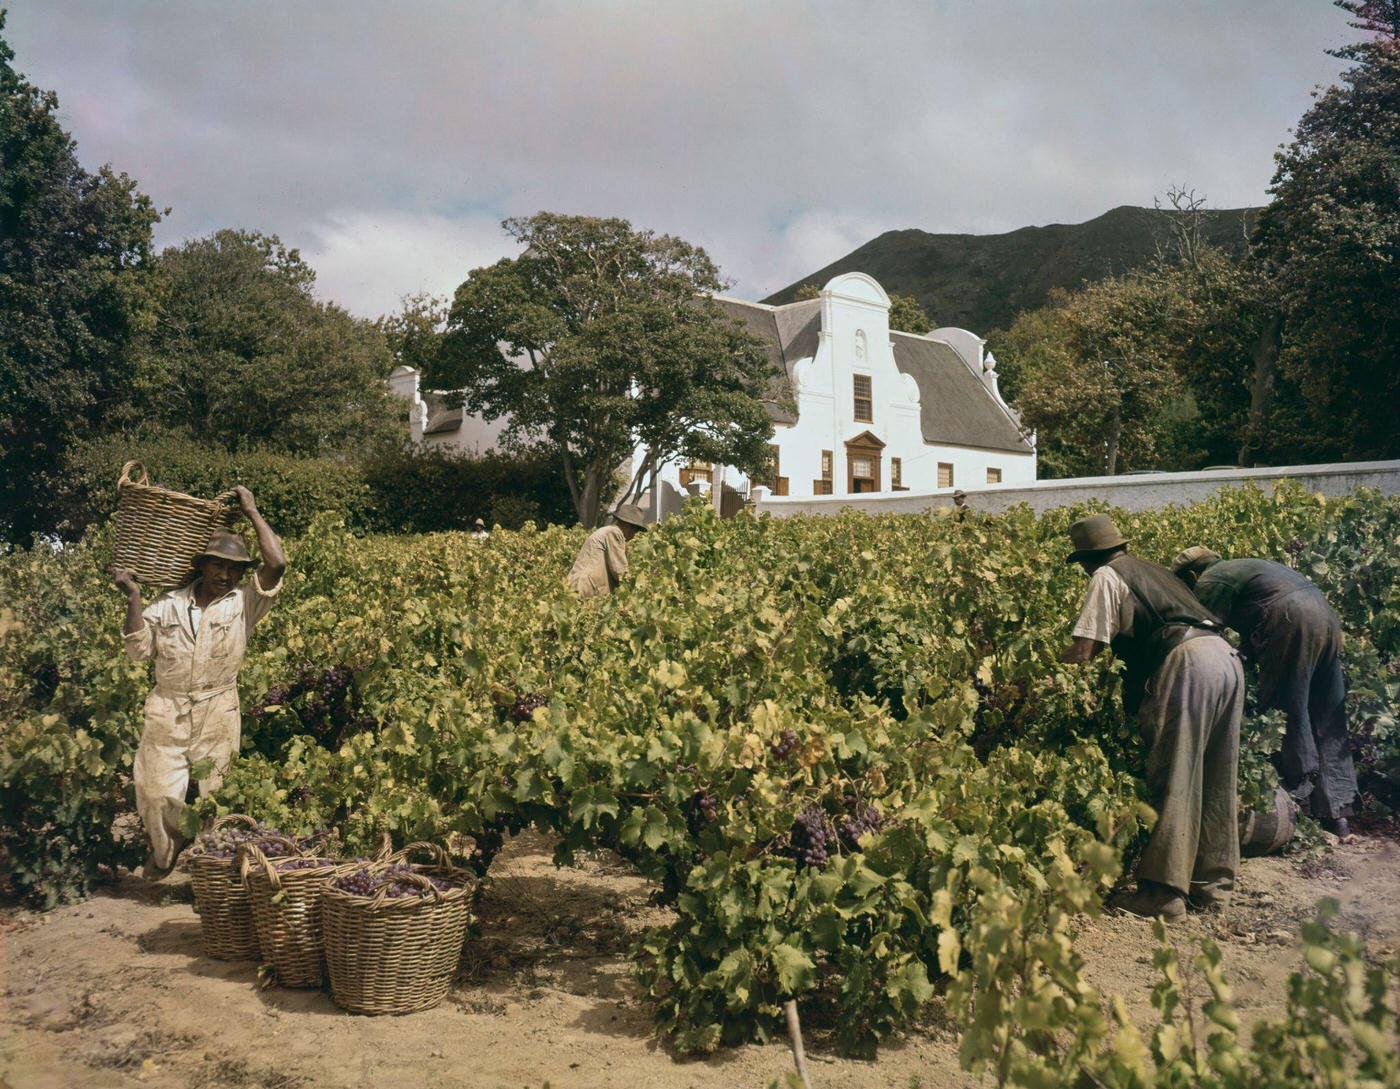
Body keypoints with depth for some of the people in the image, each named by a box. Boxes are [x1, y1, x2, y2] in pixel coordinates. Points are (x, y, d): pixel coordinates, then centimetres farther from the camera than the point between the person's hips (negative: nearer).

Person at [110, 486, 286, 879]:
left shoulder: (244, 604, -1)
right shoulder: (169, 604, 5)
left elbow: (277, 564, -15)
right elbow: (139, 649, -1)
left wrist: (252, 512, -8)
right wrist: (133, 597, -7)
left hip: (217, 716, -1)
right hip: (166, 714, 1)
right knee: (158, 794, 1)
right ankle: (162, 857, 28)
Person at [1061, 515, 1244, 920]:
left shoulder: (1107, 576, 6)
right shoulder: (1150, 569, 31)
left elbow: (1085, 649, -1)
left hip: (1188, 663, -9)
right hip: (1227, 657, 9)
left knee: (1173, 782, -7)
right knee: (1217, 782, 13)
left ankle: (1164, 890, -7)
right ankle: (1214, 880, 21)